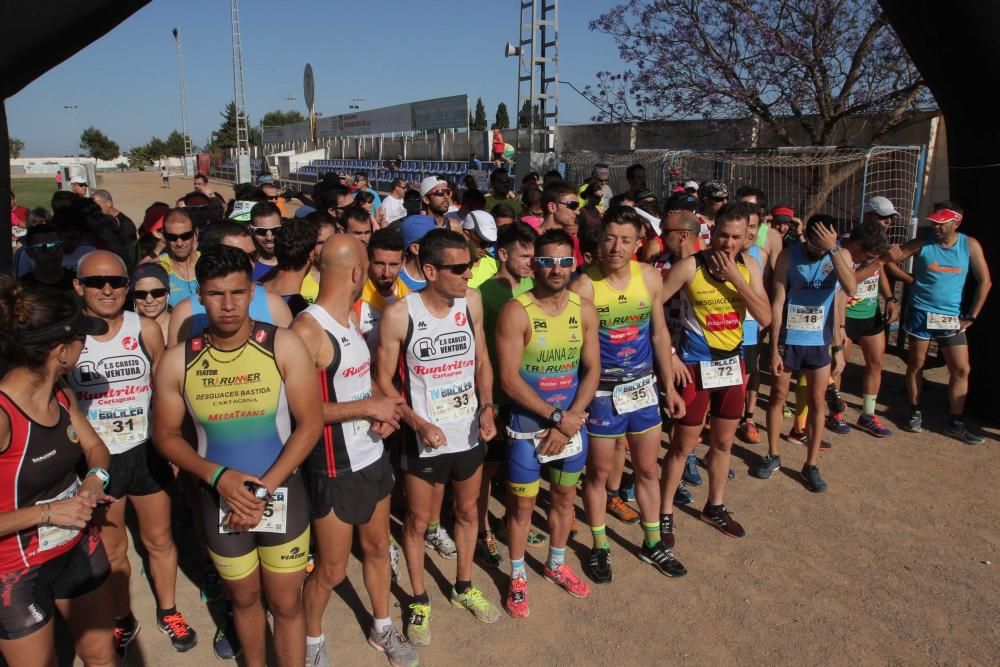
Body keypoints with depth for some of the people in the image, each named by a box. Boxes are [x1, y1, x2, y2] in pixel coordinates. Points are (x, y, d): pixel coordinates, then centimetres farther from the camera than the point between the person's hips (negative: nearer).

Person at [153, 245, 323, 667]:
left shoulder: (283, 345, -14)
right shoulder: (177, 361, -8)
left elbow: (310, 423, -13)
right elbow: (166, 435, 1)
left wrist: (264, 489, -17)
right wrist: (218, 476, -15)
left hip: (282, 494, -2)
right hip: (219, 499, 2)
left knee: (286, 603, 10)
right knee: (244, 597, 22)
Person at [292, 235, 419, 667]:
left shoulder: (351, 316, 5)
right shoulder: (306, 329, -22)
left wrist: (382, 415, -5)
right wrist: (369, 408, -22)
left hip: (373, 458, 8)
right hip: (333, 470, -7)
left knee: (377, 547, 21)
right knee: (332, 570, 9)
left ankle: (382, 628, 42)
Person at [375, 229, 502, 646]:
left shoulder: (471, 300, -7)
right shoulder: (399, 315, -19)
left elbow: (482, 361, 4)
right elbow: (384, 380, -11)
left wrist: (487, 406, -9)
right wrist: (418, 423, -21)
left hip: (470, 433, 4)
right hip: (425, 439, -4)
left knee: (467, 511, 21)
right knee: (417, 522, 13)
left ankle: (463, 587, 44)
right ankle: (419, 601, 35)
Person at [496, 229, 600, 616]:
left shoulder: (584, 310, -2)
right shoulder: (516, 312, -16)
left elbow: (592, 370, -2)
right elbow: (509, 379, -19)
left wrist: (570, 419, -13)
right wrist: (555, 416, -19)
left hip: (572, 425, 5)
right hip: (528, 427, -4)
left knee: (564, 497, 20)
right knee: (523, 504, 10)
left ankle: (556, 565, 43)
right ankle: (517, 577, 31)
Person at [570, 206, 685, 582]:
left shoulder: (650, 277, -4)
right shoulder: (584, 285, -18)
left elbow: (659, 333, 7)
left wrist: (669, 386, 9)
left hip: (643, 386, 4)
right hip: (601, 390, -4)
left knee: (648, 469, 17)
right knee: (599, 472, 11)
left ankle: (652, 544, 36)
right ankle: (599, 548, 31)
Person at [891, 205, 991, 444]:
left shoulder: (970, 245, -3)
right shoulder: (922, 243, -6)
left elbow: (985, 282, 1)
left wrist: (971, 316, -2)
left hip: (952, 318, 2)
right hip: (921, 313, -1)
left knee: (961, 369, 1)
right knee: (916, 364, 7)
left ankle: (955, 423, 10)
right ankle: (915, 413, 23)